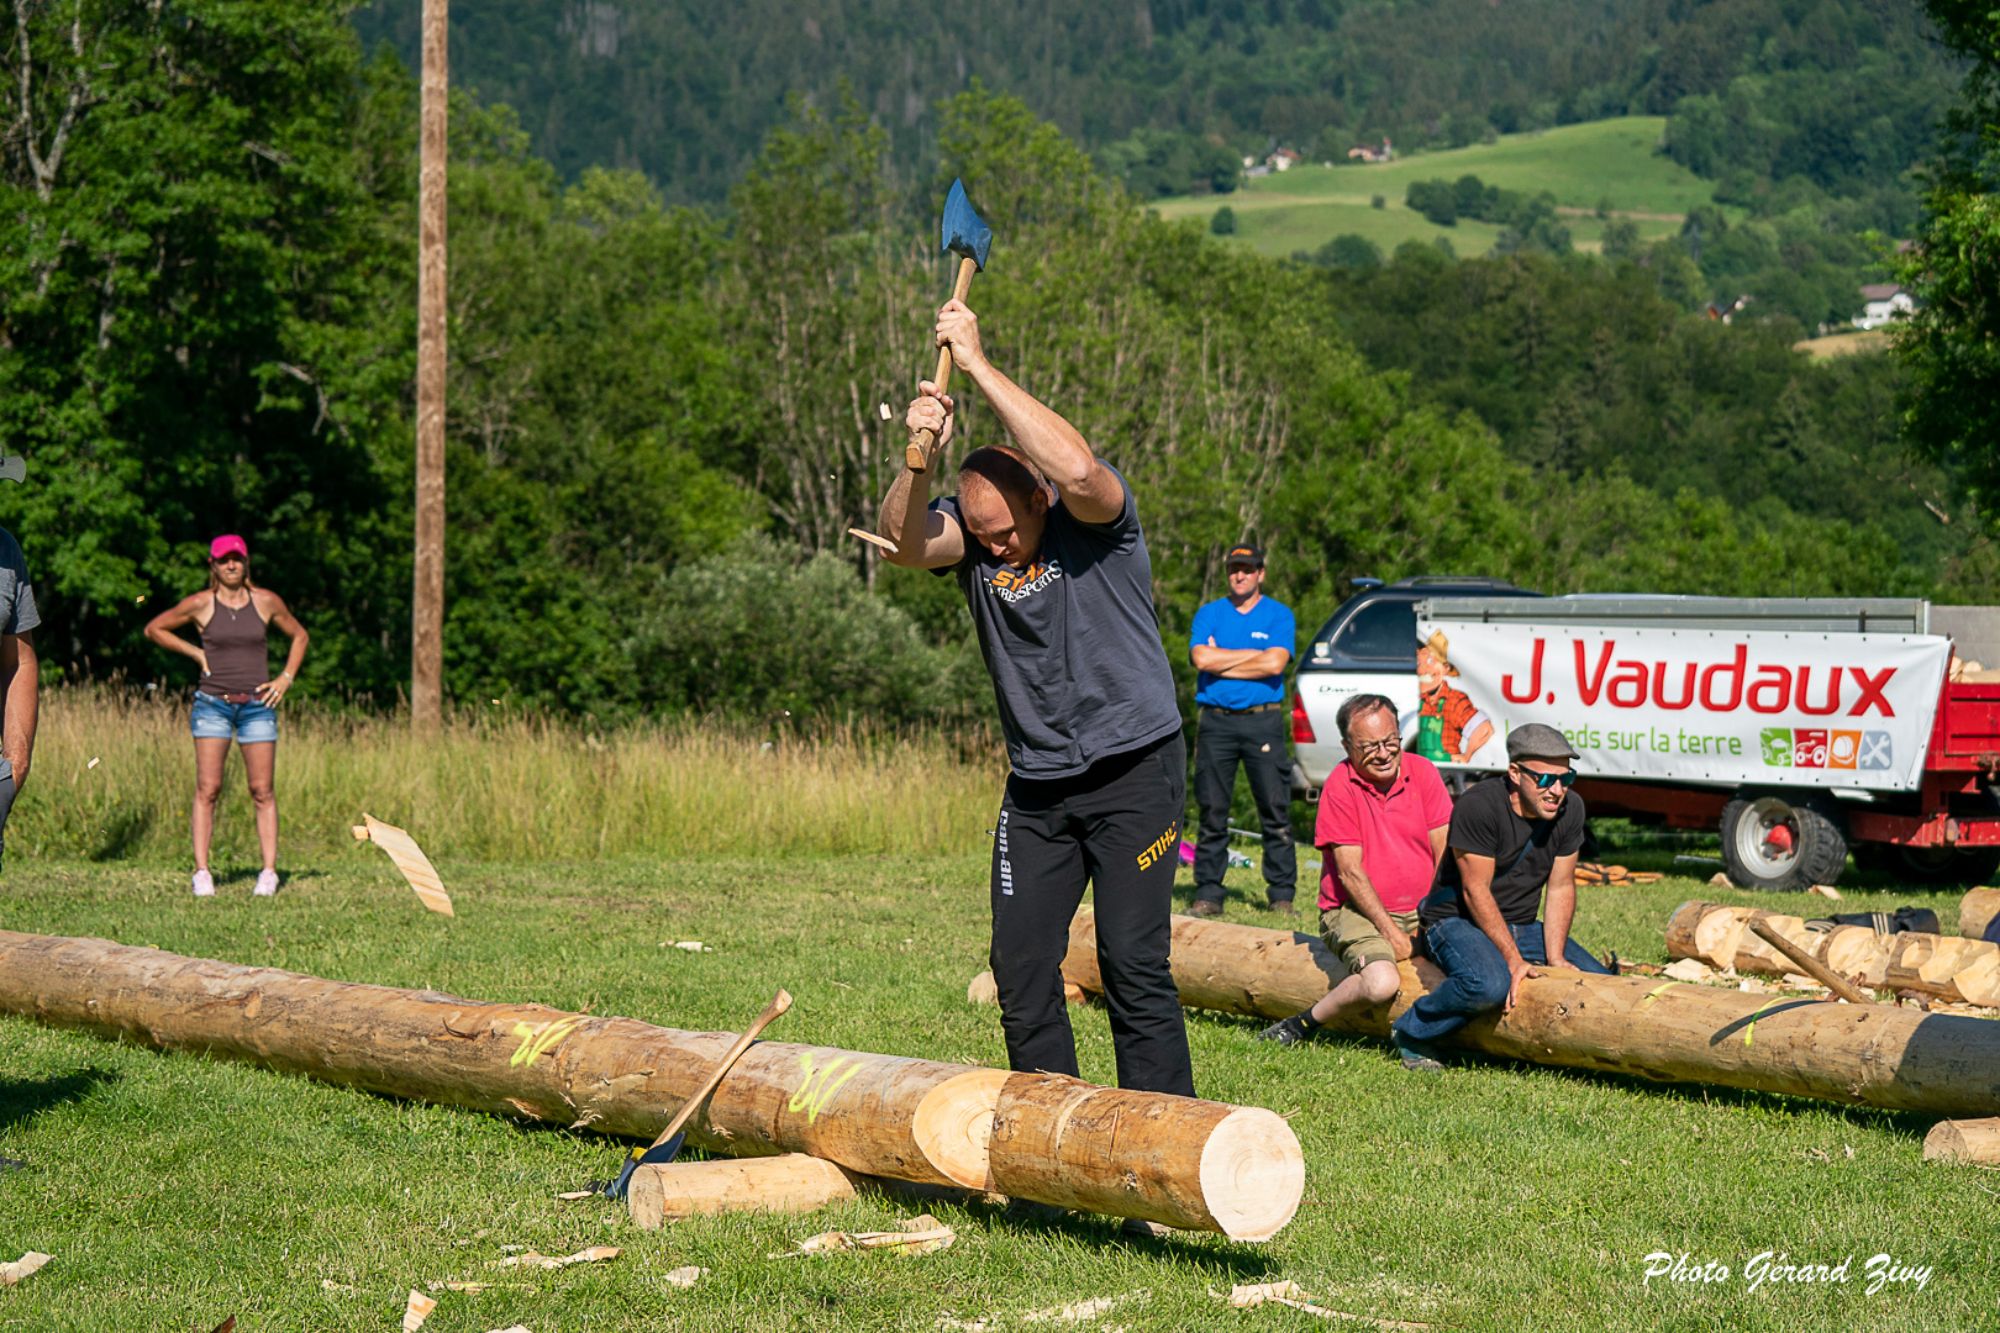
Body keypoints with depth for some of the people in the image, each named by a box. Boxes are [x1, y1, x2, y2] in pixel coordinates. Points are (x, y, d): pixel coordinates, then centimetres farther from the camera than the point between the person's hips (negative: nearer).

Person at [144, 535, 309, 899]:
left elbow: (299, 636, 17)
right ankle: (202, 872, -4)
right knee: (207, 789, -5)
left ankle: (269, 872, 3)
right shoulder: (199, 604, 0)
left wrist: (285, 679, 6)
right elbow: (153, 629, 10)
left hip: (257, 705, 1)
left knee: (262, 790, 0)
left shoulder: (266, 602, 3)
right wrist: (195, 653, 2)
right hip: (213, 703, -1)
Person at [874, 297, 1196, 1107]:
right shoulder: (967, 533, 0)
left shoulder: (1094, 517, -12)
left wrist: (979, 365, -31)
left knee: (1134, 965, -9)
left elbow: (1077, 469, -34)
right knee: (1021, 968, 4)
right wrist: (920, 459, -38)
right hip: (1036, 787, 5)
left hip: (1133, 772, -5)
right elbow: (905, 544, -20)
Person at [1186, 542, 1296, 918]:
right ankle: (1207, 895, 4)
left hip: (1263, 721, -2)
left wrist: (1221, 661, -3)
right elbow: (1202, 658, -3)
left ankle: (1281, 895, 0)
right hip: (1216, 721, 2)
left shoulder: (1279, 615, 8)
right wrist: (1252, 654, -4)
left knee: (1275, 812, -4)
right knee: (1212, 812, 1)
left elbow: (1275, 663, -8)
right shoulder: (1209, 614, 14)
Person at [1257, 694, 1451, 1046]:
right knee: (1381, 983, -33)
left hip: (1422, 910, 5)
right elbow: (1350, 872, -12)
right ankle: (1302, 1024, -8)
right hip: (1356, 911, -5)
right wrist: (1390, 931, -17)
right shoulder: (1340, 786, -9)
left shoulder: (1422, 772, 3)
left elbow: (1445, 853, 2)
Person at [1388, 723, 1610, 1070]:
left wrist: (1555, 957, -10)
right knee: (1490, 984, -37)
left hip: (1521, 926, 7)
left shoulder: (1570, 808, -3)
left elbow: (1561, 888, 1)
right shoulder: (1479, 805, -23)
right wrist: (1514, 960, -25)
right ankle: (1412, 1033, -12)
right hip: (1456, 920, -7)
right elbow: (1475, 892, -21)